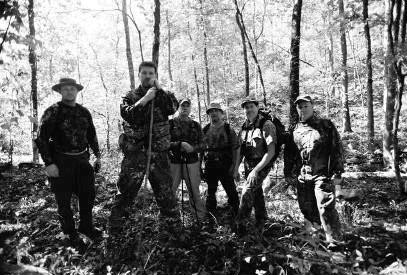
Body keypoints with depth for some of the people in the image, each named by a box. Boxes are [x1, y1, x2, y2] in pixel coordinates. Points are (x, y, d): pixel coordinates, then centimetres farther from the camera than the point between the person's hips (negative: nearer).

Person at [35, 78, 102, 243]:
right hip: (61, 162, -4)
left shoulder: (84, 112, 8)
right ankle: (69, 232, 26)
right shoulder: (53, 112, -7)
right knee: (63, 200, 7)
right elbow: (41, 139, -10)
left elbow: (92, 135, 18)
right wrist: (49, 164, -15)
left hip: (82, 159, 5)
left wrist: (98, 155, 15)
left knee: (88, 195, 10)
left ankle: (86, 226, 29)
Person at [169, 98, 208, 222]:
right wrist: (180, 144, -18)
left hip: (192, 162, 2)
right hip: (174, 162, -2)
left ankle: (203, 218, 19)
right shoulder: (171, 123, 3)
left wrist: (193, 148, -11)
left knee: (194, 191, 8)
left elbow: (202, 144, 9)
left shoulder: (196, 125, 12)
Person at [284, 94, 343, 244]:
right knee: (307, 210, 12)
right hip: (302, 177, 5)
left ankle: (334, 241, 5)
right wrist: (289, 173, 14)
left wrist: (337, 173, -8)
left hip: (322, 175, -4)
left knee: (326, 209, -9)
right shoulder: (295, 130, 12)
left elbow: (337, 149, -2)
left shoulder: (326, 125, 1)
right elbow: (288, 154, 18)